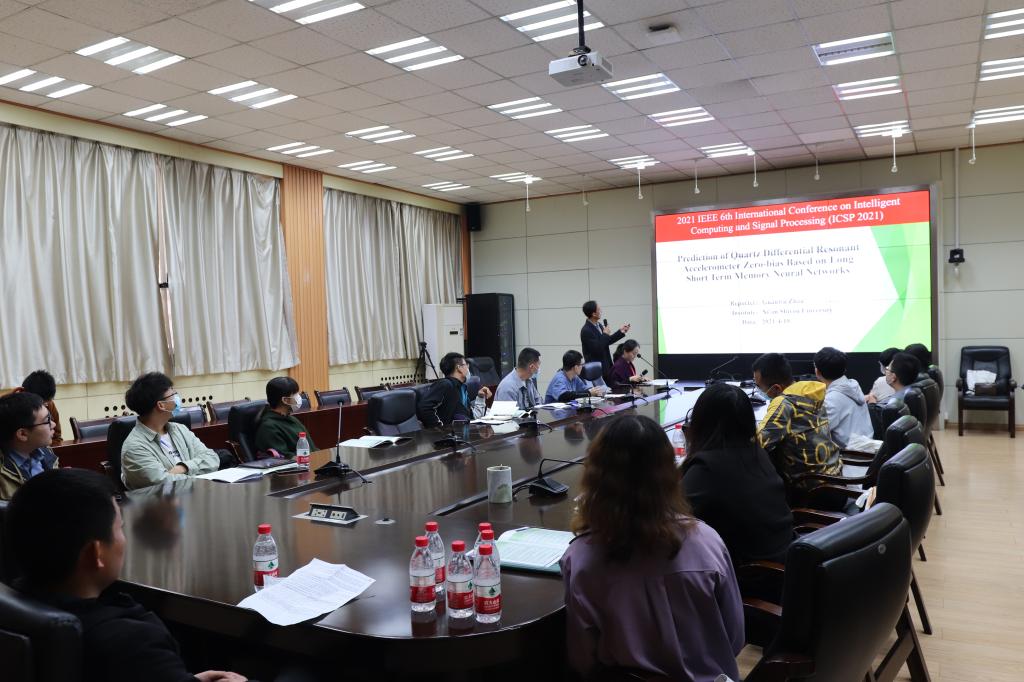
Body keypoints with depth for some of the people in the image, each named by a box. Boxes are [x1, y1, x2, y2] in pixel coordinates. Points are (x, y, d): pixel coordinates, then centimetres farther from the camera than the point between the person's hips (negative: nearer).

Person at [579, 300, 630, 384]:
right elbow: (597, 349, -25)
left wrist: (621, 332, 14)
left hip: (606, 367, 9)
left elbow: (606, 342, 17)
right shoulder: (586, 331, -21)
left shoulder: (599, 325, 6)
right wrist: (605, 334, -16)